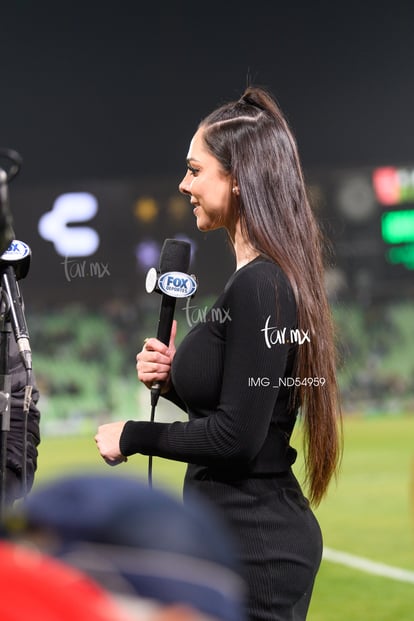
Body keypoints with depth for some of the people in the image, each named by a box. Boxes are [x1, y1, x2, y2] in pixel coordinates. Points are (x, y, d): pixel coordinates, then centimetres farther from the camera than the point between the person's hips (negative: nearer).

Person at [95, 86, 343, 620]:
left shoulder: (258, 286, -18)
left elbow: (237, 436, -21)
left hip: (252, 549, -10)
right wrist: (172, 380, 4)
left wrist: (132, 436, -10)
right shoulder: (274, 277, 11)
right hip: (261, 533, 10)